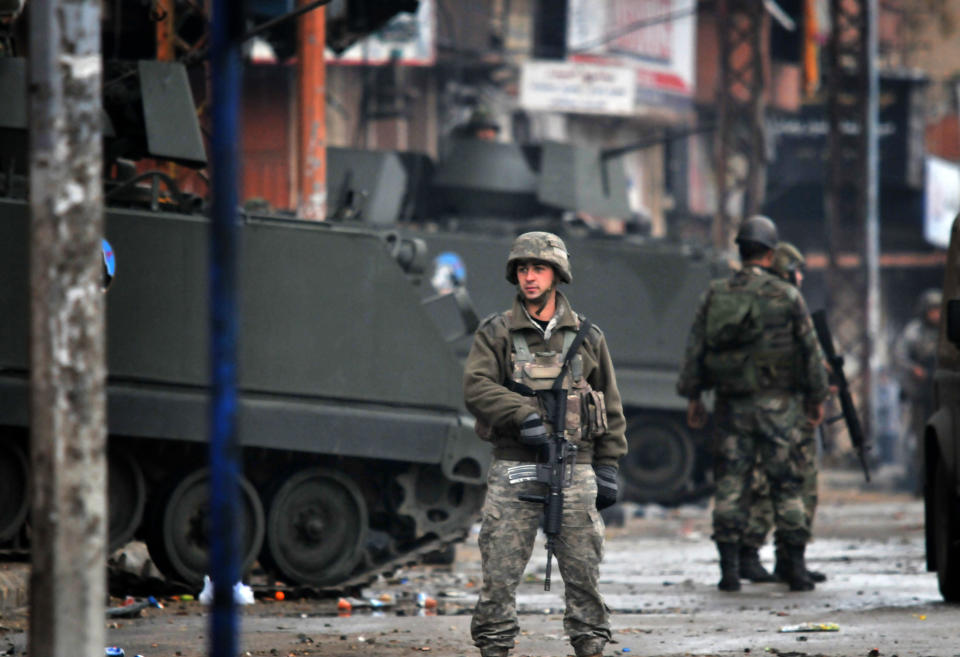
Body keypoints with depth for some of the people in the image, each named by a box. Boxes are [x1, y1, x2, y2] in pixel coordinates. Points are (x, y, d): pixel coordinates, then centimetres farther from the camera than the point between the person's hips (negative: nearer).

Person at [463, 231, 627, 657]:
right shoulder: (495, 333, 6)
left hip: (574, 468, 1)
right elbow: (476, 387, -7)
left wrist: (608, 465, 10)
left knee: (584, 570, 2)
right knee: (500, 570, -3)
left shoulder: (587, 337, 12)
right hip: (514, 466, -1)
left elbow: (611, 406, 15)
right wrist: (523, 414, -20)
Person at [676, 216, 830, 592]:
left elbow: (695, 349, 5)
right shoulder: (786, 296, -3)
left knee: (730, 484, 5)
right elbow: (811, 349, 1)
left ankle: (729, 569, 0)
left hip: (731, 405, 2)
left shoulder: (715, 296, 3)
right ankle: (796, 569, 2)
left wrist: (692, 396, 12)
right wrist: (817, 397, 10)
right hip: (776, 404, -2)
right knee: (786, 484, 3)